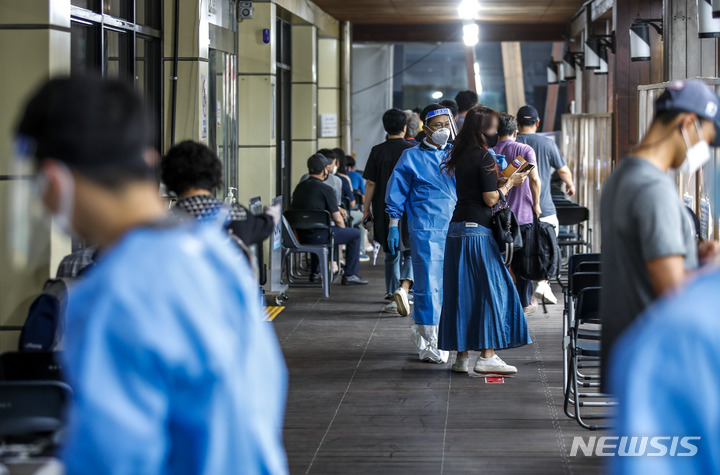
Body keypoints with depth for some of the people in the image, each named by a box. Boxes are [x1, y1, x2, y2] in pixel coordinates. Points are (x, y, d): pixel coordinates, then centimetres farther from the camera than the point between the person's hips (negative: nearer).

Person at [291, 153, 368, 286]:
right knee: (355, 234, 9)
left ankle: (315, 273, 40)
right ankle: (350, 275, 9)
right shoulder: (325, 190, -13)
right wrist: (343, 230, 11)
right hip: (317, 236, -8)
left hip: (301, 236, 8)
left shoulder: (299, 187, 8)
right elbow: (338, 220, -12)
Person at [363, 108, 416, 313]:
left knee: (392, 254, 13)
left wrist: (367, 210, 6)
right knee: (411, 251, 8)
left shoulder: (377, 151, -2)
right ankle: (405, 286, -16)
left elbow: (371, 183, -2)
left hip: (385, 210, 1)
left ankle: (393, 297, 13)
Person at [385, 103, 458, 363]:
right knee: (429, 285, -6)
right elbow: (396, 195, 5)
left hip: (454, 229, 5)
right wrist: (393, 227, 1)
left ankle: (420, 330, 26)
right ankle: (430, 344, 1)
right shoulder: (411, 157, 1)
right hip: (425, 231, -5)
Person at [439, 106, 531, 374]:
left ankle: (461, 355, 11)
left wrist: (503, 181, 19)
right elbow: (490, 199, -13)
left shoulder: (462, 156, 13)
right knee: (490, 289, -3)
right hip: (477, 230, -8)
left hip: (457, 230, 8)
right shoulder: (484, 157, -12)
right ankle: (487, 355, -5)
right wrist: (510, 183, 1)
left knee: (462, 291, 9)